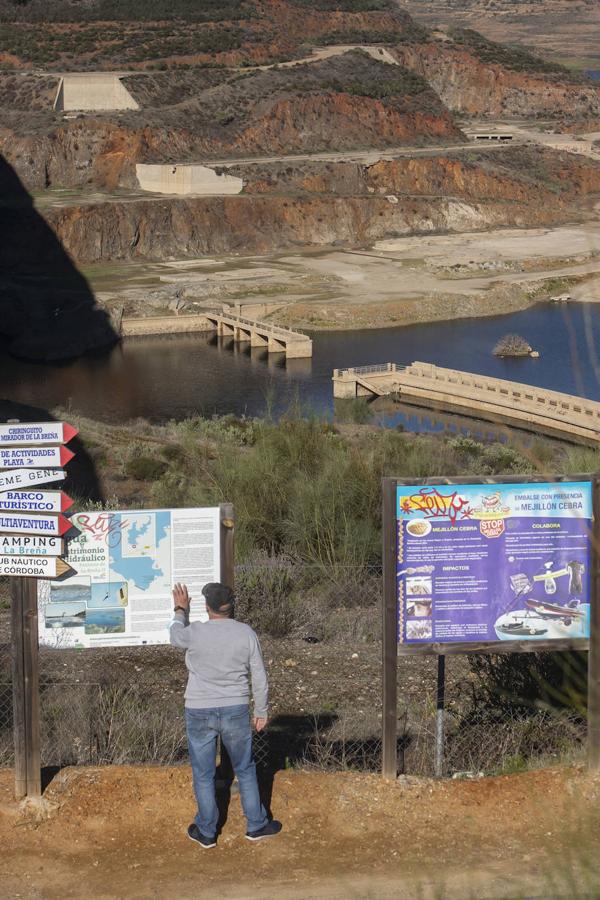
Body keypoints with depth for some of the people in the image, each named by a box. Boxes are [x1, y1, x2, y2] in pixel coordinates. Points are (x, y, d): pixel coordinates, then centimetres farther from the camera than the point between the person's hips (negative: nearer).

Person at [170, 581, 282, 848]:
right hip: (235, 711, 1)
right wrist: (261, 711, 11)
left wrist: (180, 610, 31)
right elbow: (259, 677, -2)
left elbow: (176, 636, 13)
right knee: (245, 770, 18)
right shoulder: (246, 633, -8)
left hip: (199, 713, -1)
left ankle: (206, 832, 21)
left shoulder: (195, 633, -13)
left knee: (203, 775, 11)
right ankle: (256, 825, 26)